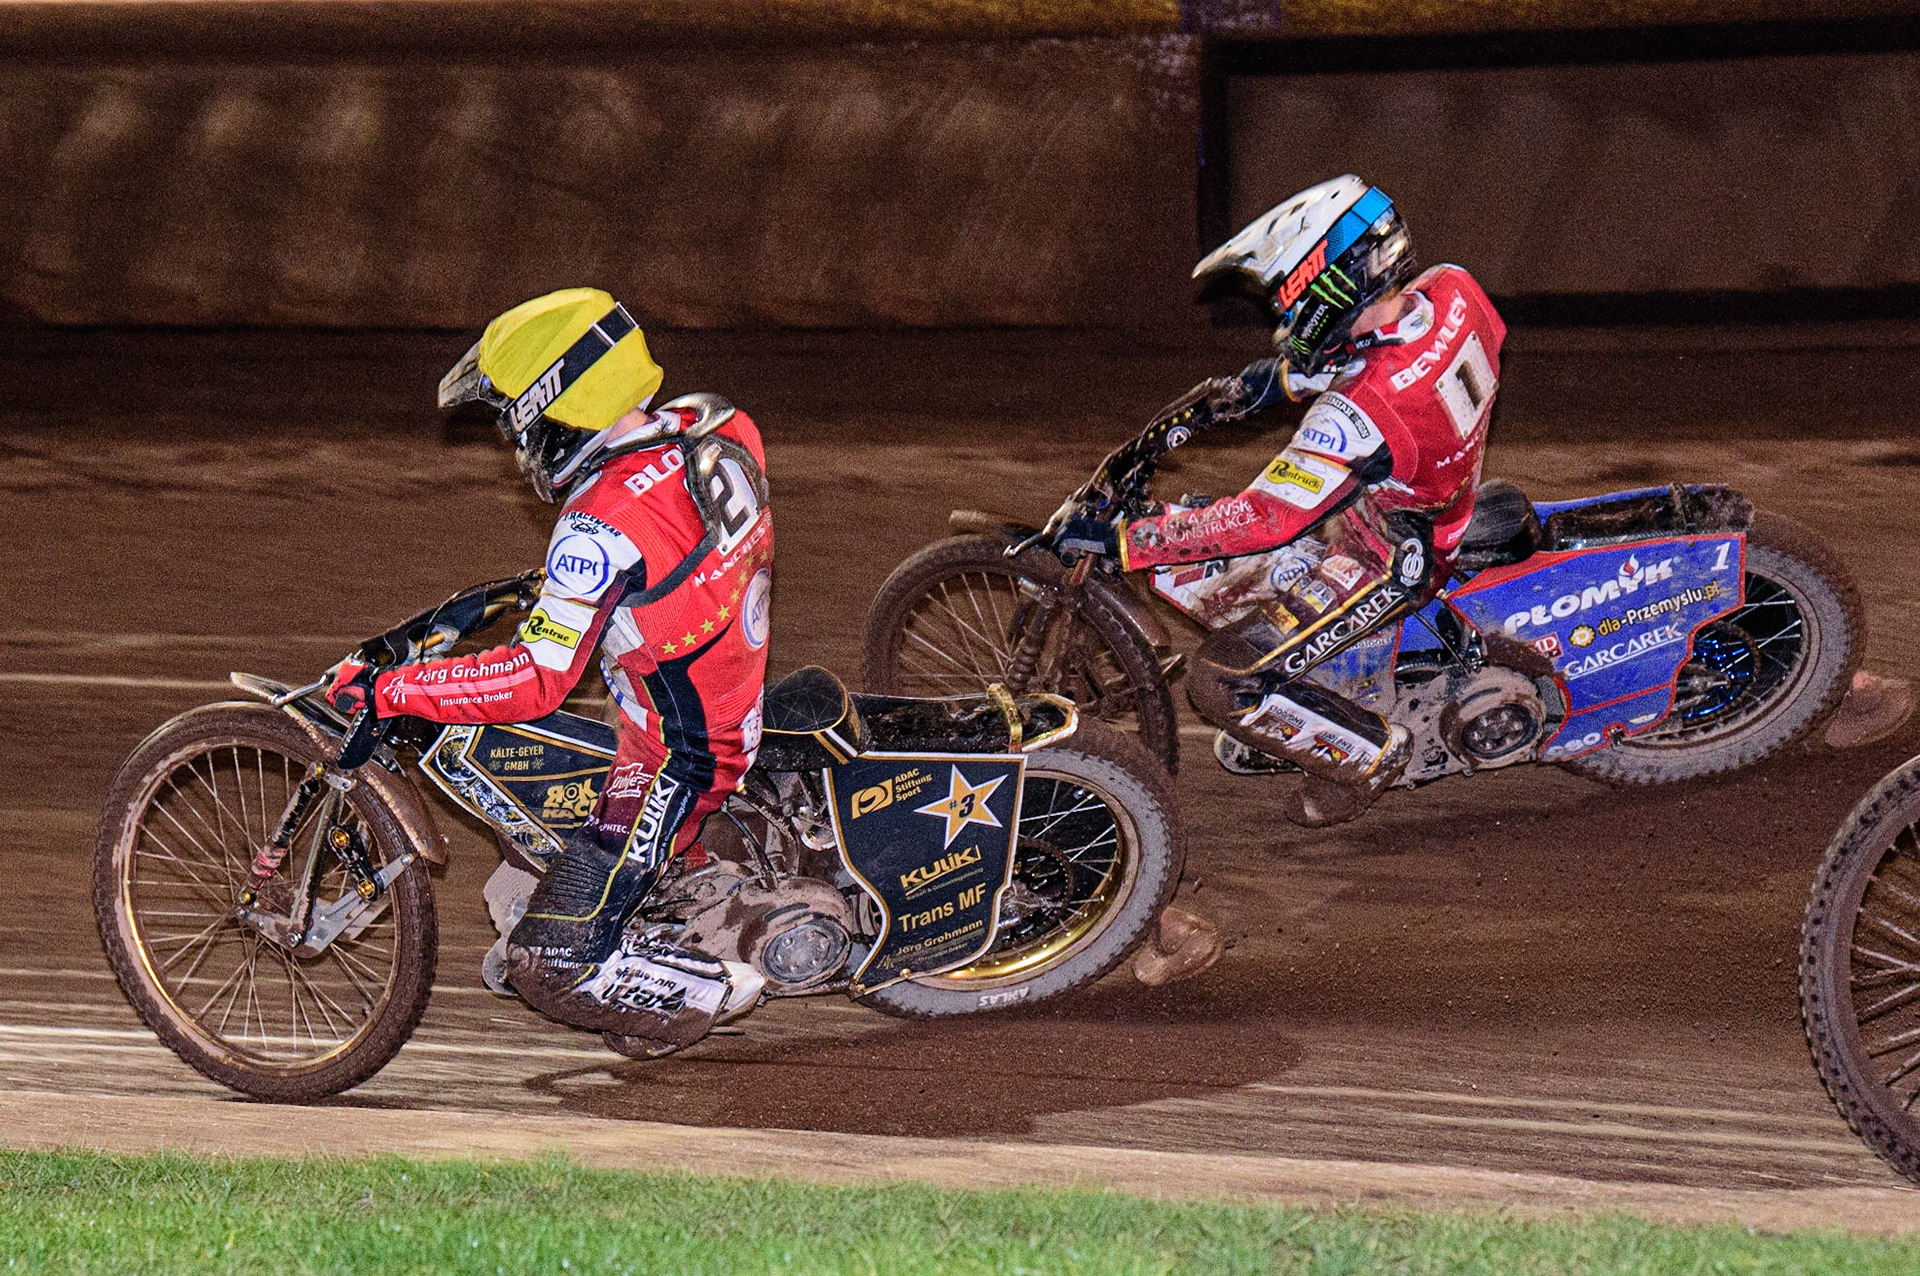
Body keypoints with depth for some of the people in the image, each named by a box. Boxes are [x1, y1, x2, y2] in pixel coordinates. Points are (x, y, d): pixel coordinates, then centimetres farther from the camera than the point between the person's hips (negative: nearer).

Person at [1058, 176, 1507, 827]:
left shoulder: (1360, 412, -38)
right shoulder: (1452, 290, -16)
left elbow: (1264, 521, -34)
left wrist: (1116, 540, -30)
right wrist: (1269, 379, 2)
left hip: (1387, 561, -9)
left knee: (1222, 681, -12)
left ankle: (1367, 750, 9)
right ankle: (1279, 727, 36)